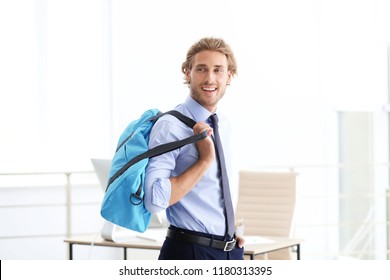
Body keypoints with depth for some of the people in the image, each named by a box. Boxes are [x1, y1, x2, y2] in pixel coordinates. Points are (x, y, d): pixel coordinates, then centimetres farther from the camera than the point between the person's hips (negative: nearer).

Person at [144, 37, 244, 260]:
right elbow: (155, 199, -25)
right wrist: (204, 160, -22)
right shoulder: (171, 126, -15)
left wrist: (233, 229, 10)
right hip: (189, 252, -7)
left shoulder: (223, 124, 9)